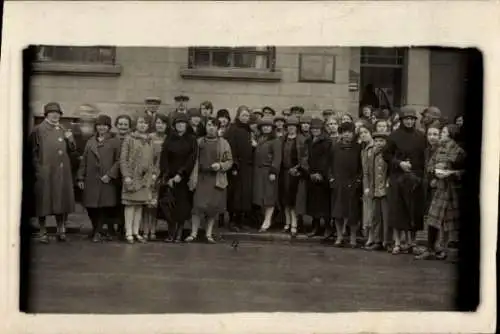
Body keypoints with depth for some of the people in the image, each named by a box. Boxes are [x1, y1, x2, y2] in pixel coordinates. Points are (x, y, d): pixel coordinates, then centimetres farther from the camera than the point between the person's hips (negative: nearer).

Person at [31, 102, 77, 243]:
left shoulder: (63, 130, 13)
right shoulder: (38, 130, -2)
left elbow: (72, 149, 15)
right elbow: (33, 153, -4)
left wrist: (70, 139, -4)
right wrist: (38, 169, -10)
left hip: (62, 173, 5)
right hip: (45, 174, -5)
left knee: (61, 201, 9)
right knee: (43, 202, 4)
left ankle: (61, 230, 21)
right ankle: (43, 232, 15)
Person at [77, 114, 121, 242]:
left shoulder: (115, 142, 5)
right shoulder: (90, 142, 17)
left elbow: (118, 161, -2)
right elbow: (84, 161, 15)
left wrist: (110, 175, -12)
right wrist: (80, 178, 8)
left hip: (107, 180, -3)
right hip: (91, 180, 4)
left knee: (105, 206, -7)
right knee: (91, 207, 2)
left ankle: (98, 232, 6)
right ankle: (98, 230, 18)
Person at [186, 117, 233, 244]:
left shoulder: (224, 143, 8)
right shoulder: (198, 142, 10)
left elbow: (229, 161, 8)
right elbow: (193, 160, 9)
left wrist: (220, 165, -12)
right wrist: (193, 178, 0)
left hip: (217, 179, 0)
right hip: (201, 178, 0)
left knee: (214, 207, 1)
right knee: (198, 205, -7)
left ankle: (209, 233, 15)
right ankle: (193, 233, 4)